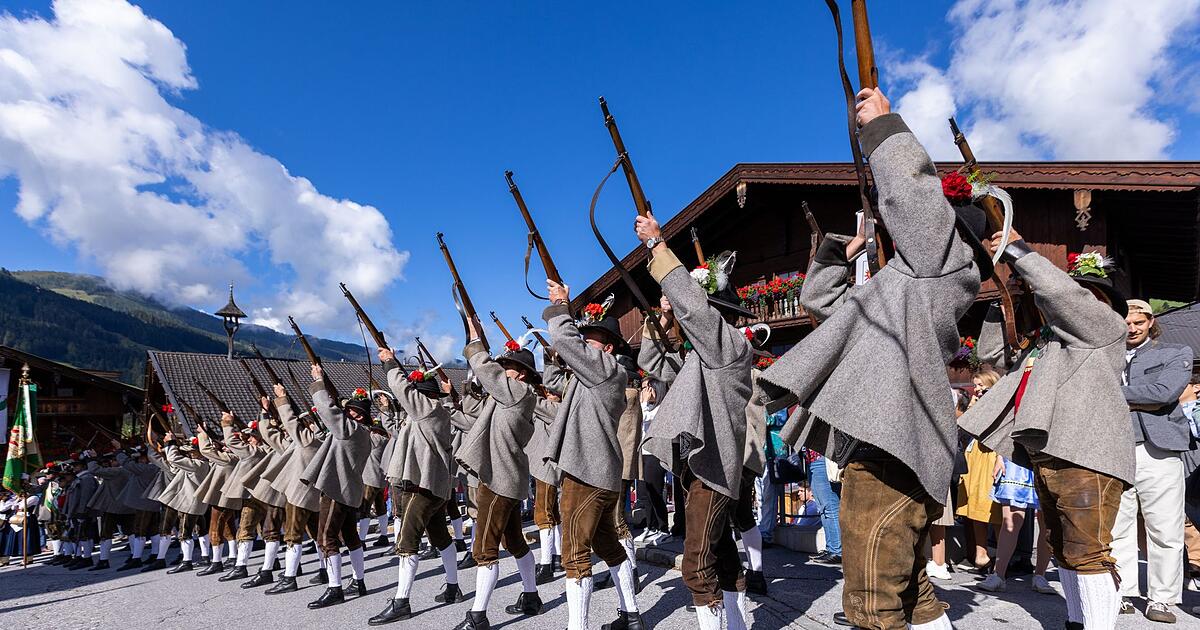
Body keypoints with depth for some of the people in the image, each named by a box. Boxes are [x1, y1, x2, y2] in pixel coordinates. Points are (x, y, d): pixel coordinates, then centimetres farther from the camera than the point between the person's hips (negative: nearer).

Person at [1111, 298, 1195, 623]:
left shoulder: (1176, 354, 9)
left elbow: (1164, 392, -9)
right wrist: (1141, 402, -6)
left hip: (1157, 450, -1)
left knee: (1165, 532, 1)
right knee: (1115, 531, 4)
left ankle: (1160, 599, 12)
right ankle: (1122, 595, 14)